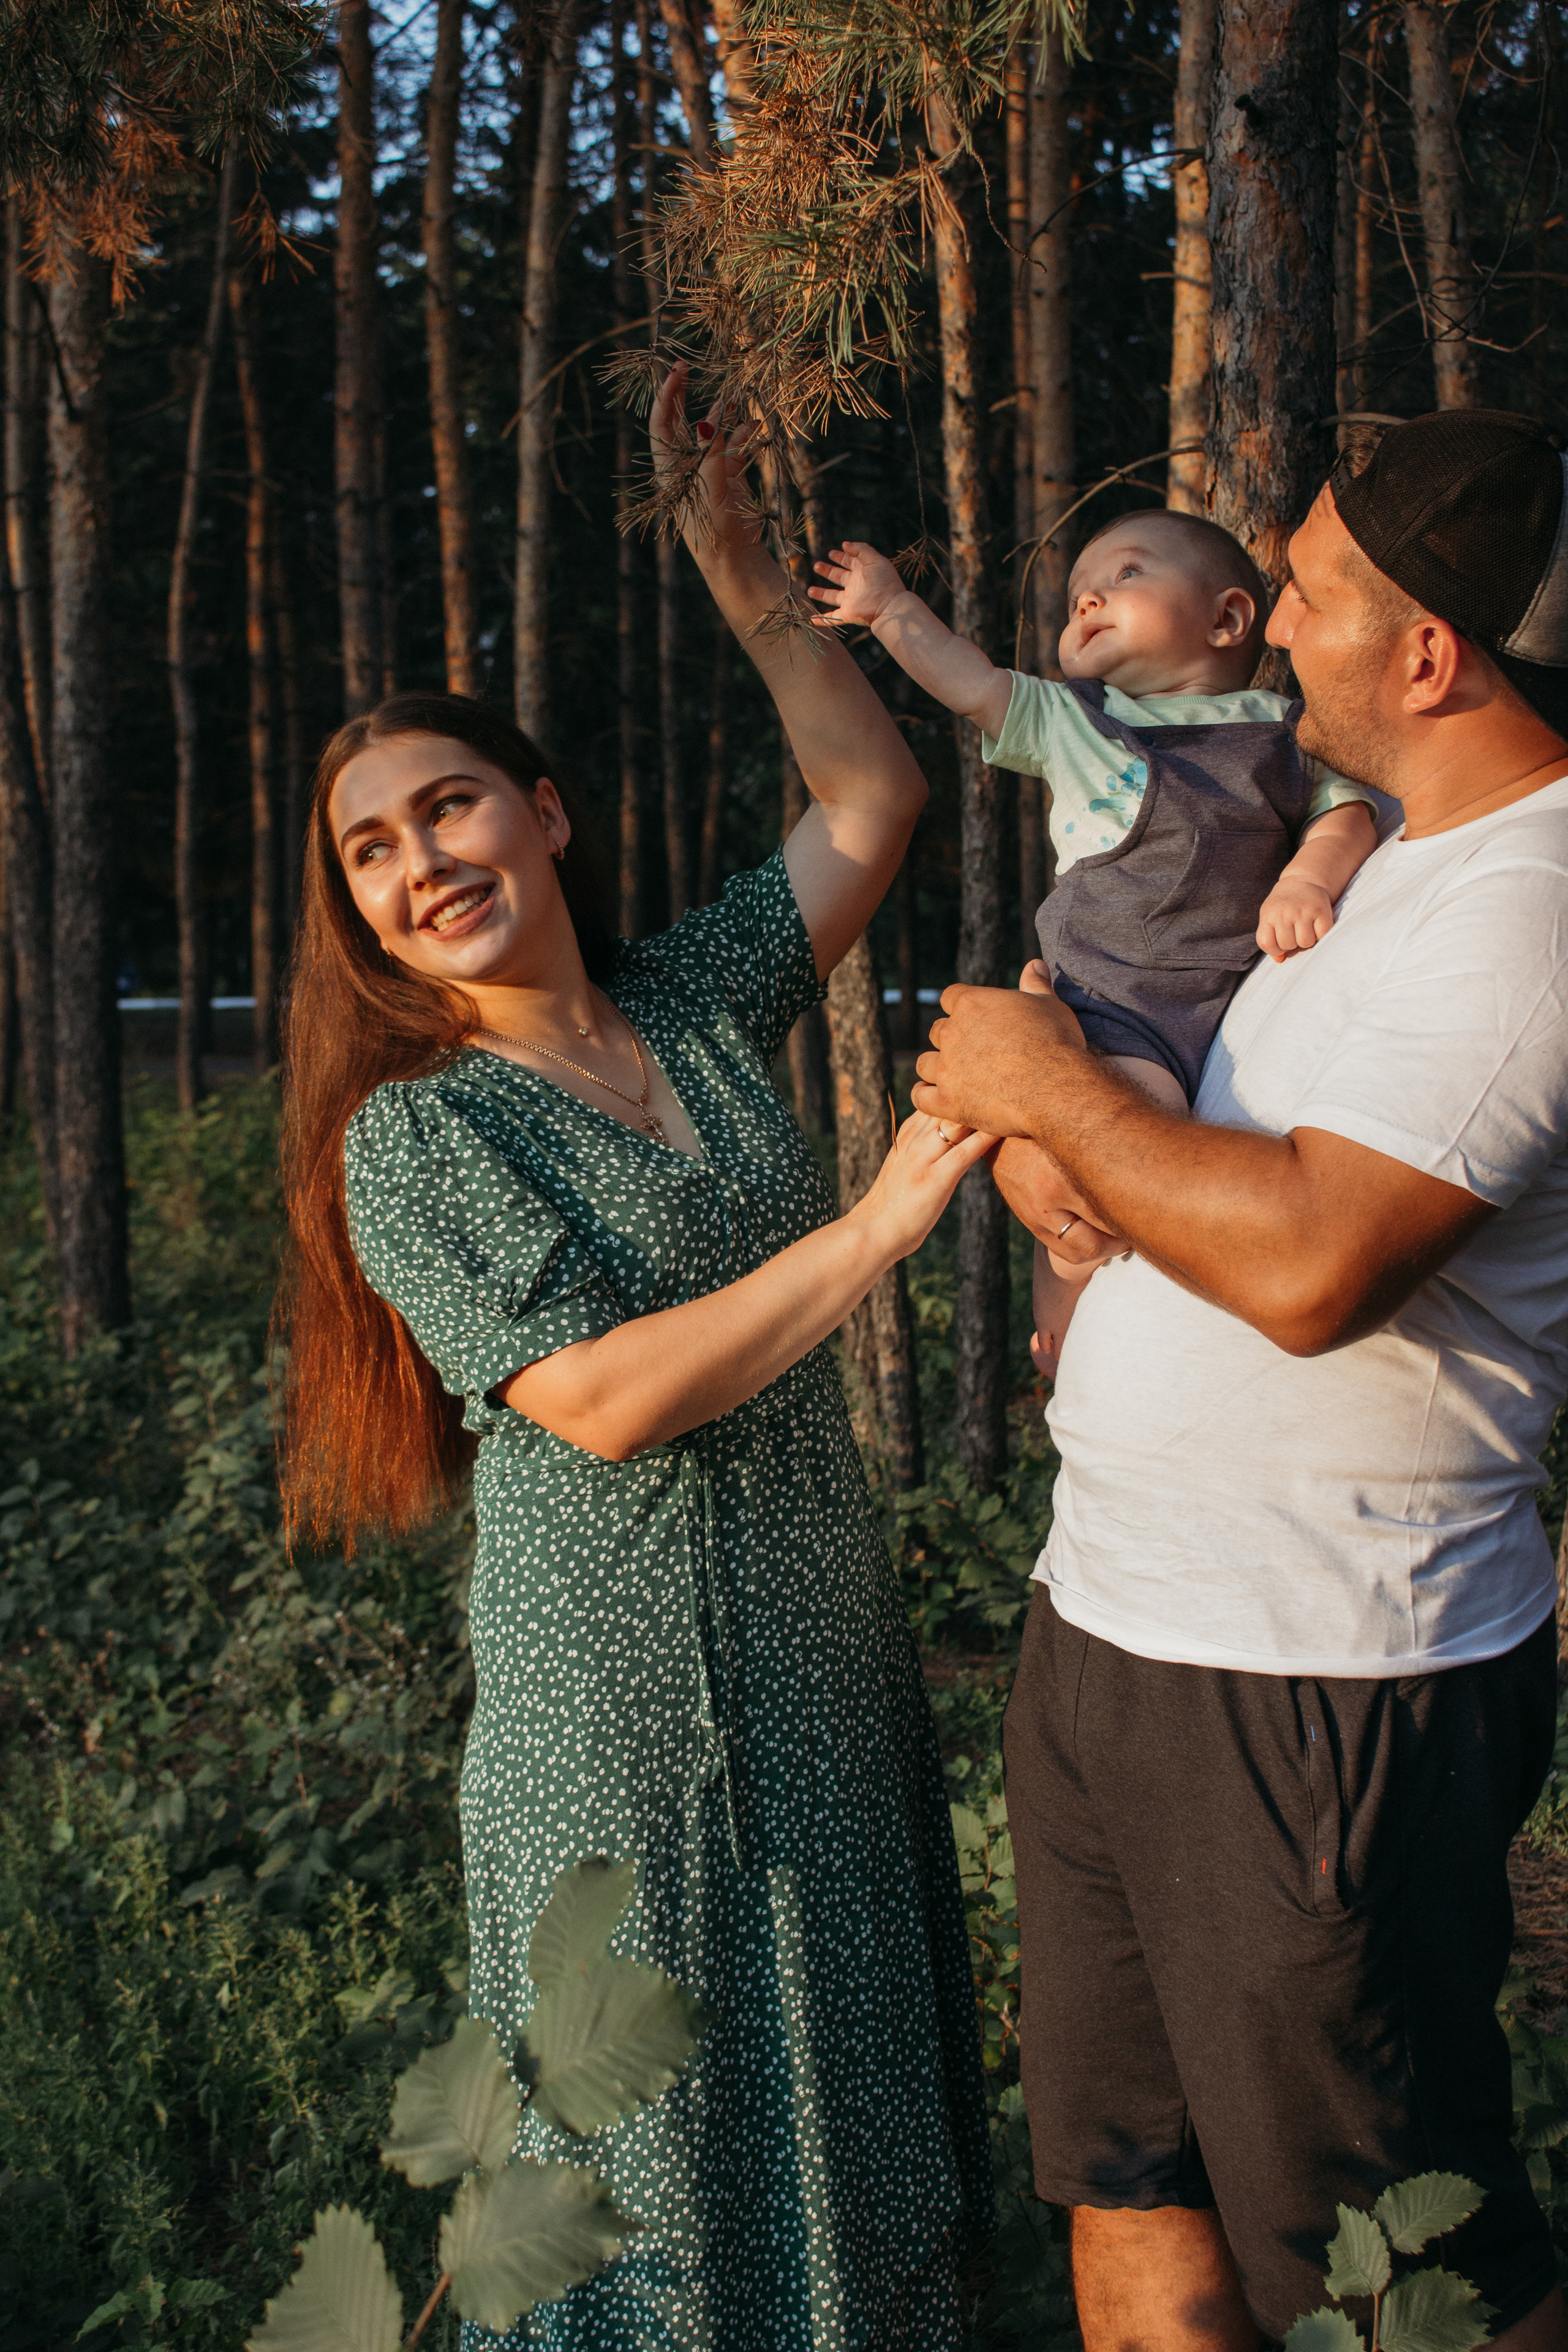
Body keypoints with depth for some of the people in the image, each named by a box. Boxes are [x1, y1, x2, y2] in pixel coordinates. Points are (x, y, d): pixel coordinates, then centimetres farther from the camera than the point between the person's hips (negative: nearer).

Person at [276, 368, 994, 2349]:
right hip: (621, 1695, -6)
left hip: (826, 1657, 6)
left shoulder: (704, 1003, 5)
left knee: (848, 2072, 18)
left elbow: (871, 799, 12)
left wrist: (743, 575, 5)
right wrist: (880, 1224, -22)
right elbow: (606, 1398, -20)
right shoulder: (414, 1141, -11)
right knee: (667, 2134, 7)